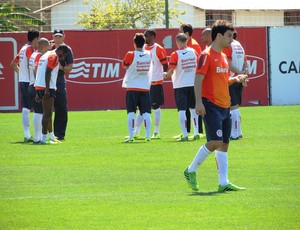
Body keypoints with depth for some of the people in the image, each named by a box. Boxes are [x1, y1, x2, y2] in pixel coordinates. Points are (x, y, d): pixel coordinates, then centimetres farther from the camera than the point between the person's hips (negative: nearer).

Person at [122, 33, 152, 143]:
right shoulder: (148, 55, 2)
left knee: (131, 113, -2)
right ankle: (148, 135, -4)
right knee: (146, 113, 3)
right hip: (145, 88, 3)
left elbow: (124, 65, 4)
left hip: (132, 88, -3)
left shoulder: (130, 55, -11)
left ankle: (131, 136, -8)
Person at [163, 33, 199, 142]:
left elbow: (171, 71, -14)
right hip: (193, 83, 4)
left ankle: (185, 135, -9)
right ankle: (196, 133, 18)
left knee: (182, 110, -4)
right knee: (193, 109, 16)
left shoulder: (175, 54, -11)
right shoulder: (193, 52, 2)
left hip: (180, 85, -4)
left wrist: (166, 75, 7)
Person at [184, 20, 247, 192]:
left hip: (225, 106, 9)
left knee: (224, 144, 6)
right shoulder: (207, 55, -9)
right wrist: (199, 102, -22)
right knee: (215, 142, -15)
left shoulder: (223, 57, 17)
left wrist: (235, 79, 7)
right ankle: (191, 171, 0)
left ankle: (224, 183, 6)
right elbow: (199, 79, -15)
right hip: (211, 106, -9)